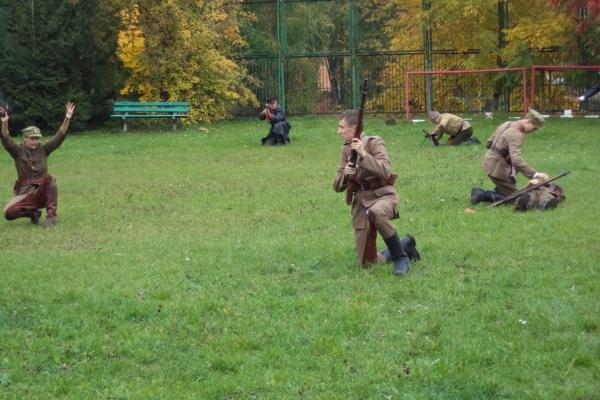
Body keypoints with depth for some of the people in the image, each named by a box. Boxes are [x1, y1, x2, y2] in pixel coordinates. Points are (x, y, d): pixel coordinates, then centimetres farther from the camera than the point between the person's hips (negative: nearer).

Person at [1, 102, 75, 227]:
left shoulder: (43, 150, 2)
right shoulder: (18, 151, -2)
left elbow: (59, 137, -8)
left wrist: (67, 119, -22)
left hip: (42, 192, 0)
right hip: (24, 194, 0)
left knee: (49, 178, -33)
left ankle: (51, 216, -26)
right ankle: (33, 212, 8)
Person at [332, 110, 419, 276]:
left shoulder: (374, 143, -8)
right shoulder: (346, 149, 9)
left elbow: (385, 172, -23)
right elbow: (337, 186, 7)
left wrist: (363, 154, -30)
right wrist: (345, 174, -14)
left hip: (382, 195, -6)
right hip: (361, 200, 6)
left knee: (375, 212, -44)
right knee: (366, 262, 1)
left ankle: (400, 256, -23)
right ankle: (403, 245, 27)